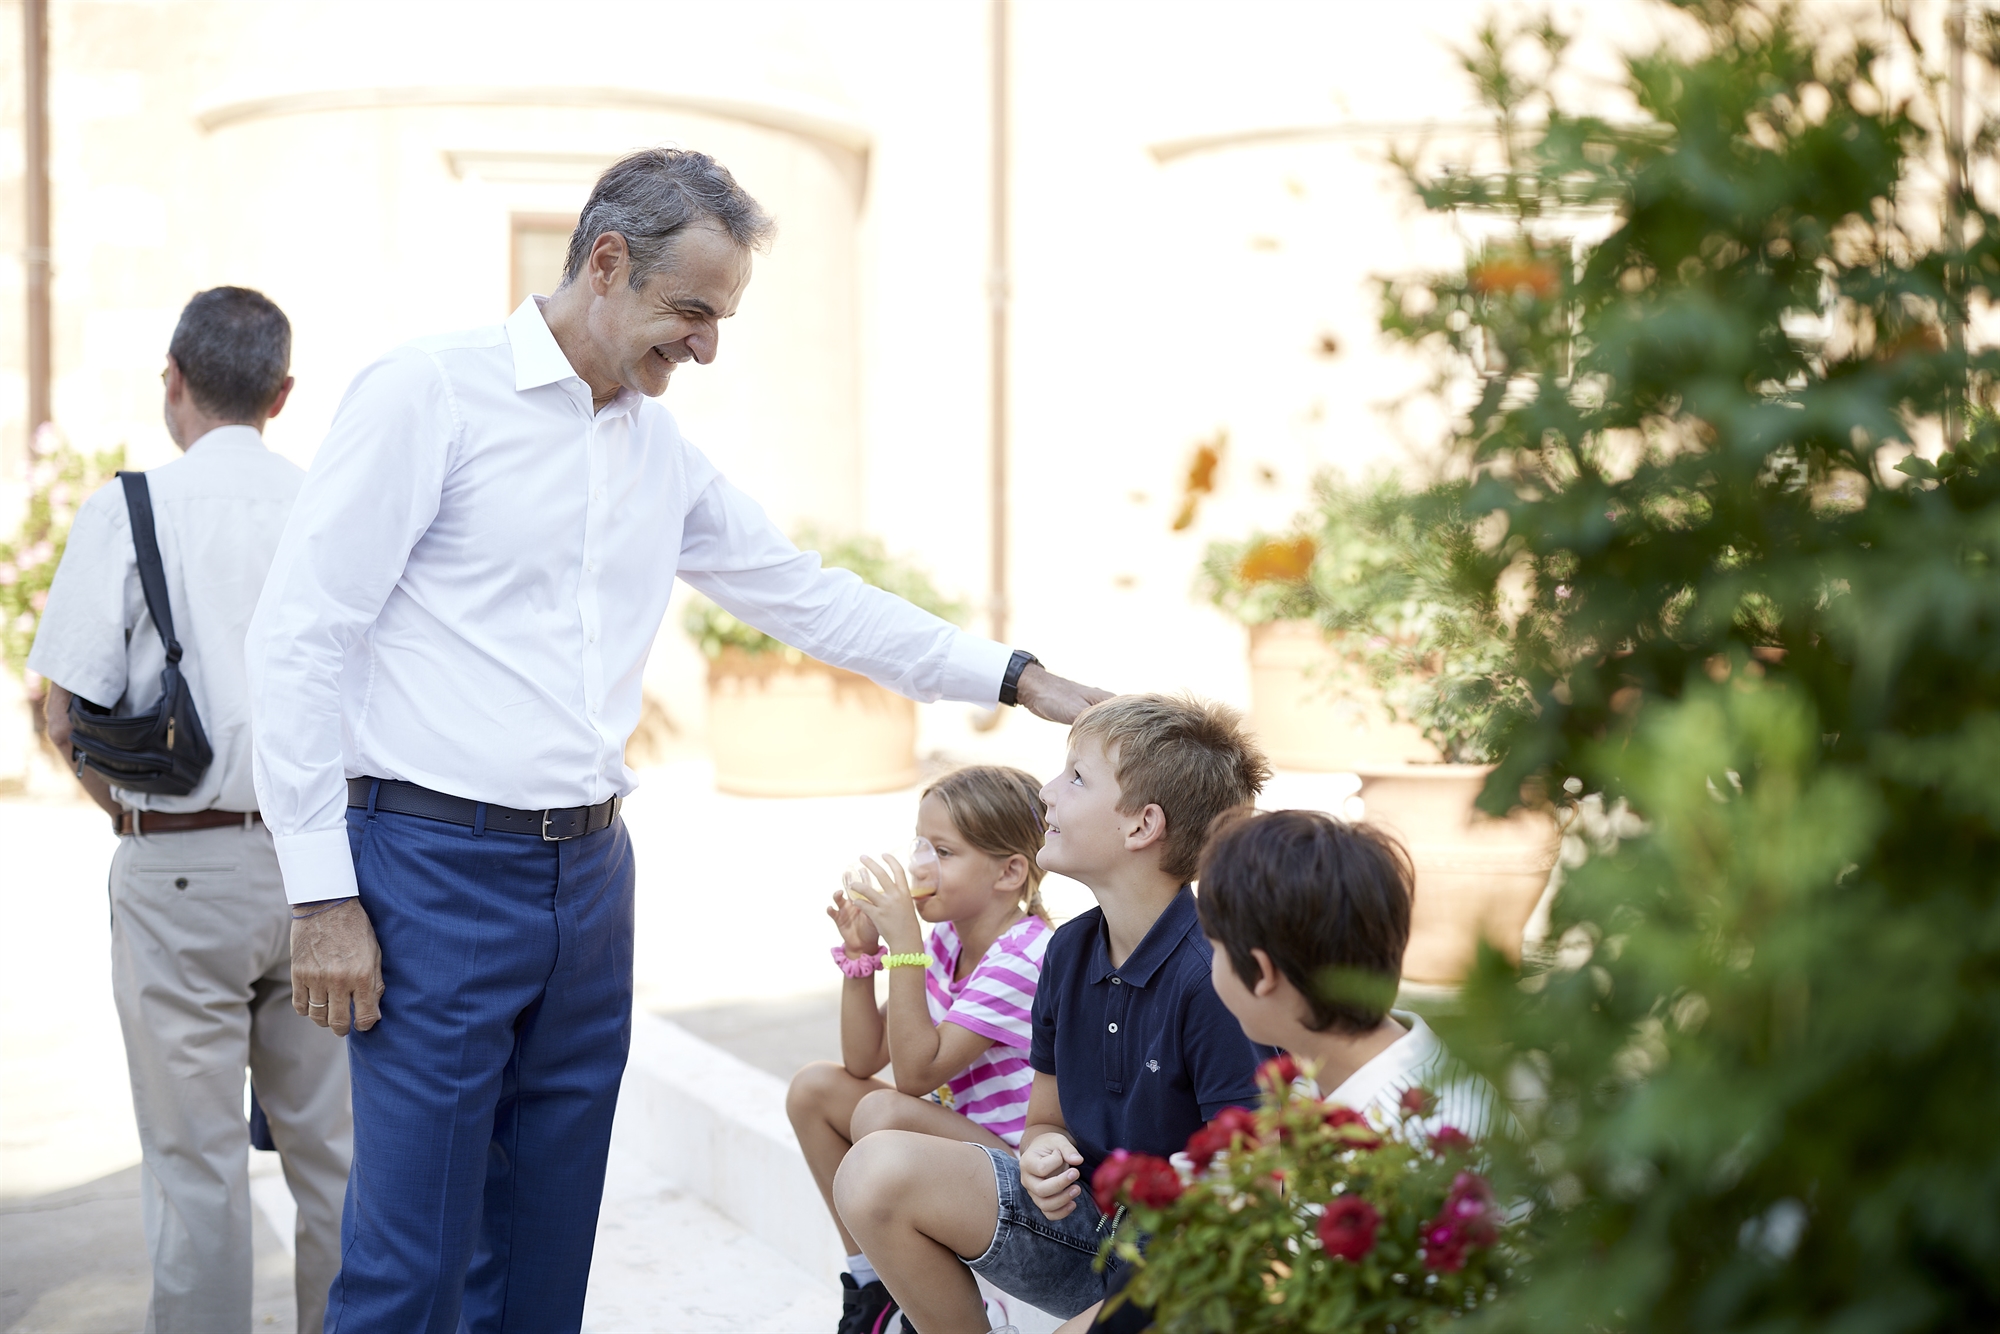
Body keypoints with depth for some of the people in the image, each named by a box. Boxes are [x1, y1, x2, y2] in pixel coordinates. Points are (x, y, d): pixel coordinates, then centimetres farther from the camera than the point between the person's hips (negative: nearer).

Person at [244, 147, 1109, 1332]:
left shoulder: (665, 454, 13)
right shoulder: (428, 397, -7)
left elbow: (811, 598, 21)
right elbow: (301, 642, -10)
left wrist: (1020, 679, 14)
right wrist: (325, 898, -13)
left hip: (590, 873, 7)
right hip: (436, 866, -6)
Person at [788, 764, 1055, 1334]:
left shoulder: (1024, 958, -22)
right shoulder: (948, 943, 4)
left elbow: (916, 1072, -25)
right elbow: (863, 1062, 6)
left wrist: (903, 943, -27)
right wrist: (860, 952, -6)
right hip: (955, 1138, 9)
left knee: (884, 1112, -30)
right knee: (814, 1086, 4)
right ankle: (870, 1280, 10)